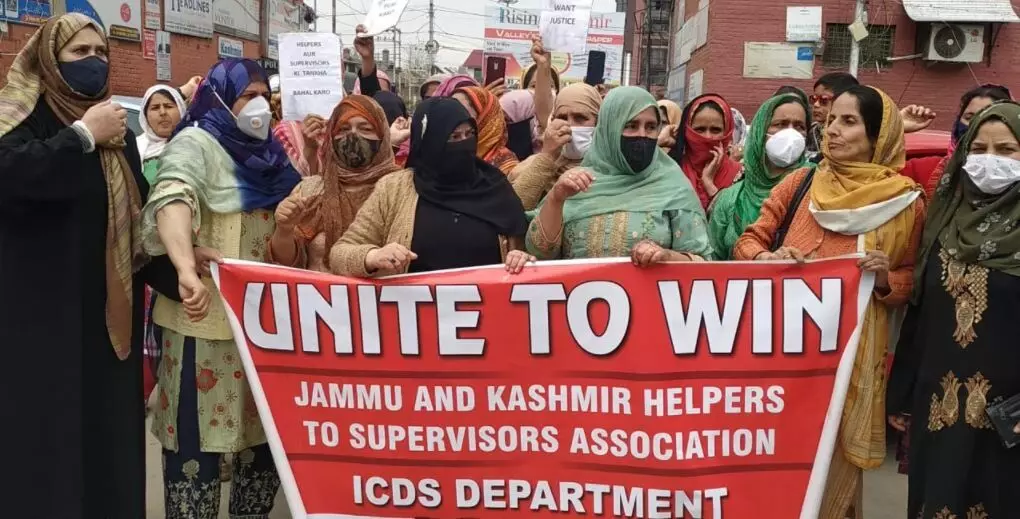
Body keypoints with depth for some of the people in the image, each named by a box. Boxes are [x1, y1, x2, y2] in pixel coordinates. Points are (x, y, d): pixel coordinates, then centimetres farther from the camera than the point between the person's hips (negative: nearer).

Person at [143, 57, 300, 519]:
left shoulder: (265, 152, 15)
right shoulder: (196, 144, -9)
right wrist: (187, 269, -47)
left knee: (267, 429, 14)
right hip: (208, 315, -7)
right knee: (200, 434, -2)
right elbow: (172, 200, -29)